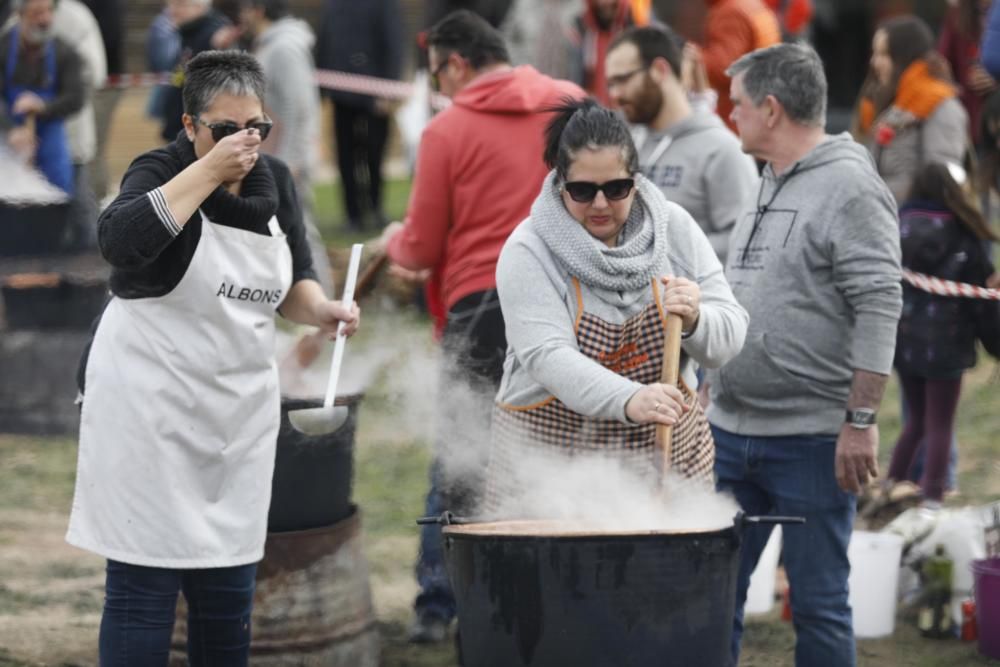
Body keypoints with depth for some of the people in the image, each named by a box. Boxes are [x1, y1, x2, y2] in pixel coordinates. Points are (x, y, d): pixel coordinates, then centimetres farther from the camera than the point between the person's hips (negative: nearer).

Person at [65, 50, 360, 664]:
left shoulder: (275, 181, 7)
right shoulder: (161, 170, -10)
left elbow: (291, 283, 14)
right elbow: (120, 239, -31)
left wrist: (321, 310, -8)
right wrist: (209, 171, -28)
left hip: (239, 404, 6)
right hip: (151, 401, -6)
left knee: (231, 579, 8)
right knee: (145, 577, -7)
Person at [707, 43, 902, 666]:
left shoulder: (850, 188, -11)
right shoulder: (766, 188, 17)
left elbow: (879, 311, -17)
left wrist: (860, 422, -21)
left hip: (812, 443, -8)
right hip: (732, 433, 8)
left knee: (819, 604, 0)